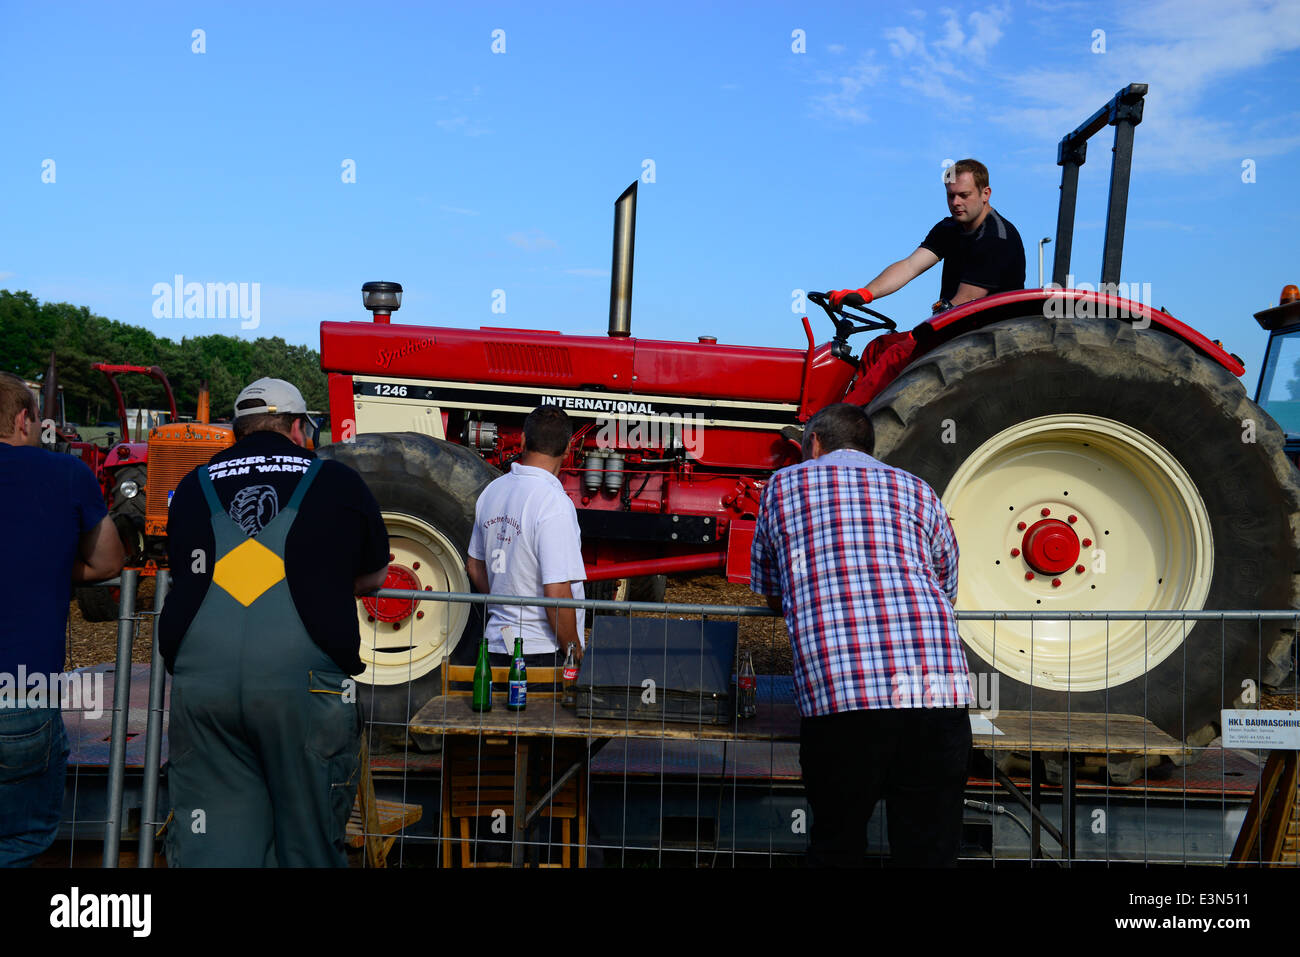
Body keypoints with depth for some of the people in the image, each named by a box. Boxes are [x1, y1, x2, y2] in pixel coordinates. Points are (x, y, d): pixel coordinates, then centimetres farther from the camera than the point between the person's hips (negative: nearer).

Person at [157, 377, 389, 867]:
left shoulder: (193, 485, 15)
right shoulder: (336, 480, 9)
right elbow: (374, 577, 21)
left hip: (199, 675, 3)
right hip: (304, 680, -2)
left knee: (211, 844, 10)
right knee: (309, 842, 10)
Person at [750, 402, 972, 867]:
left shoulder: (783, 486, 18)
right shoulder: (919, 492, 22)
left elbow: (769, 593, 26)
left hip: (838, 692, -2)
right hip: (940, 688, 2)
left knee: (837, 848, 13)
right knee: (930, 851, 10)